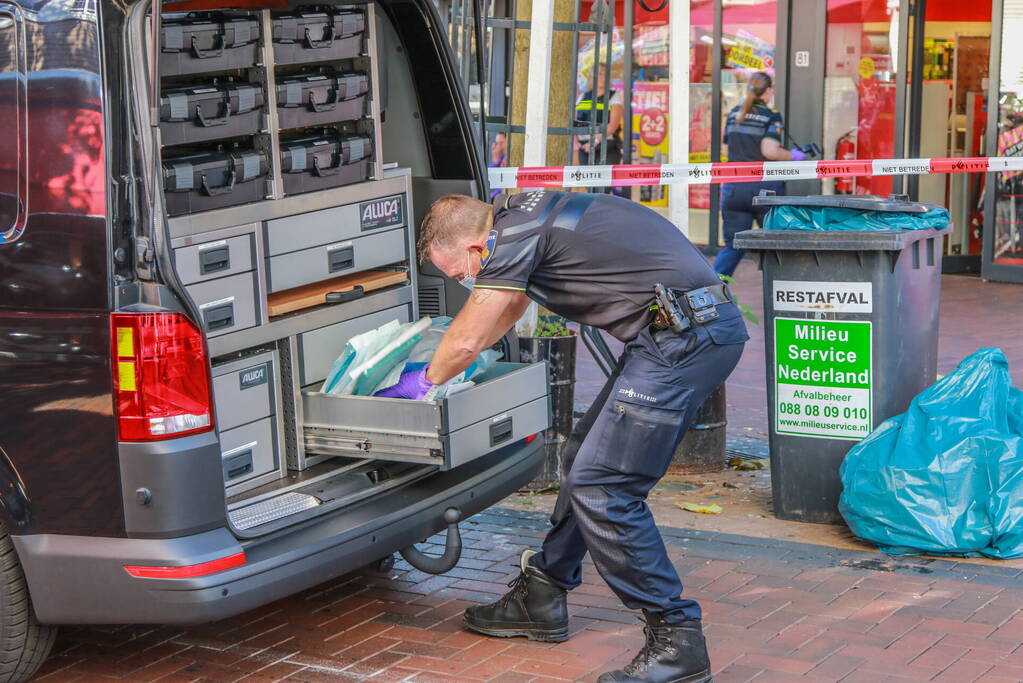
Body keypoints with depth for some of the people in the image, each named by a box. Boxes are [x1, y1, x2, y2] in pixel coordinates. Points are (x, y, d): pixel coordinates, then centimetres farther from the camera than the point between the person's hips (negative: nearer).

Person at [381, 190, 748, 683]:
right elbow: (511, 306, 36)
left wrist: (426, 380, 16)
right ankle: (540, 600, 32)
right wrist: (450, 365, 47)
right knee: (586, 460, 19)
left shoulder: (514, 234, -12)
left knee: (601, 488, -10)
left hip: (686, 338, -11)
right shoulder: (522, 214, 18)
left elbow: (468, 339, -4)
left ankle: (677, 640, -4)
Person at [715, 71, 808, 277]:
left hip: (733, 188, 4)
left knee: (733, 245, 9)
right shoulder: (772, 116, -7)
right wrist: (793, 156, -2)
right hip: (764, 188, -4)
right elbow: (770, 151, -18)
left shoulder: (734, 114, 9)